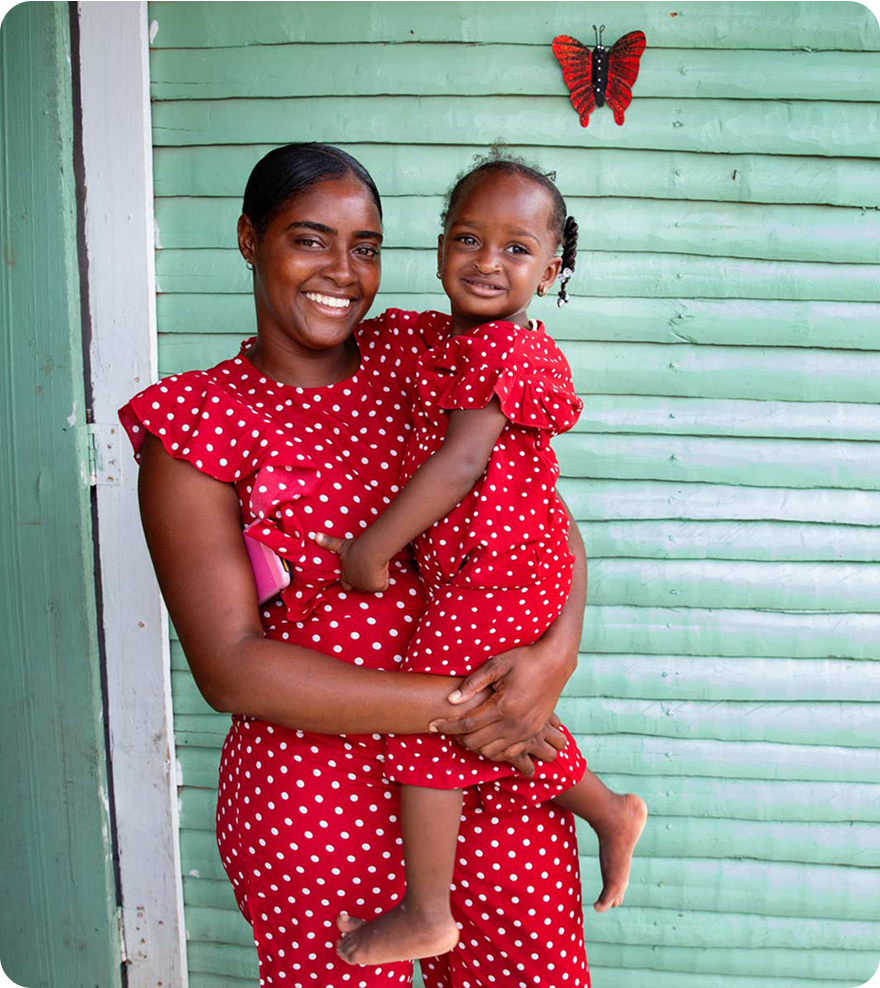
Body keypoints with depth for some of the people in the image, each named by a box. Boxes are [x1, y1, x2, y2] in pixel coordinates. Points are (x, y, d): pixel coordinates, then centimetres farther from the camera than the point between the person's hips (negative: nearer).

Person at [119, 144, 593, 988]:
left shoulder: (420, 357, 3)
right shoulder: (197, 422, -7)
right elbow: (229, 668, -13)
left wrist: (555, 655, -17)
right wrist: (451, 705, -17)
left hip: (500, 761, 4)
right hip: (314, 789, -3)